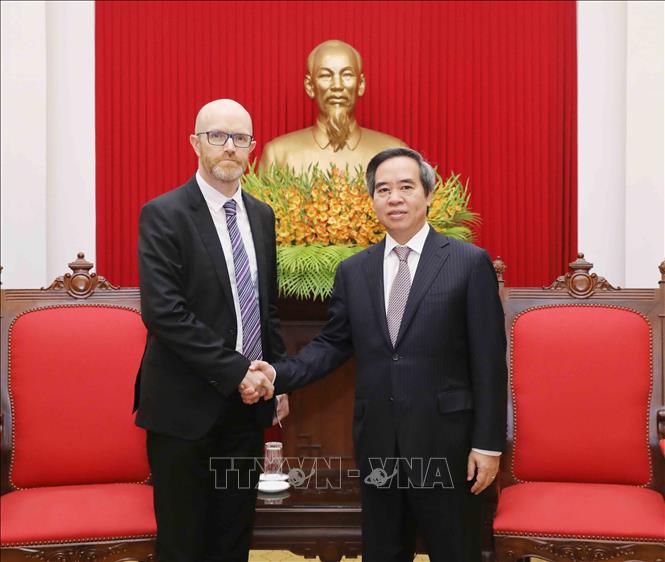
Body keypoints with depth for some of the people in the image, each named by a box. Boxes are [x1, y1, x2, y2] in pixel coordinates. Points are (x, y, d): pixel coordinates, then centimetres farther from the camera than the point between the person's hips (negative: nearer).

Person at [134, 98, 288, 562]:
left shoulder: (262, 216, 10)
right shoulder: (164, 215, -10)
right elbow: (163, 312, -19)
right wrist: (235, 371, -19)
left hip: (247, 401, 6)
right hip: (187, 405, -5)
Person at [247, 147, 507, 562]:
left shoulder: (470, 263, -4)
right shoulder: (353, 272, 8)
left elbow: (488, 361, -6)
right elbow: (333, 345, 11)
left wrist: (488, 444, -8)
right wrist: (278, 374, -6)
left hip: (444, 441, -3)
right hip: (377, 443, 4)